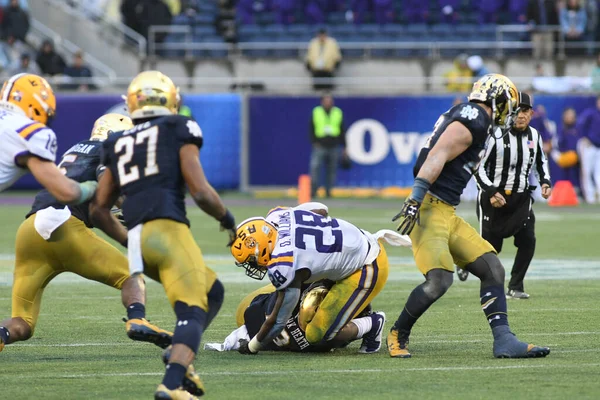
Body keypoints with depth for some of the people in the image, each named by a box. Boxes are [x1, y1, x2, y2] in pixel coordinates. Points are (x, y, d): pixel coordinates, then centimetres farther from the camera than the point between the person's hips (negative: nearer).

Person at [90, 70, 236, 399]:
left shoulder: (119, 145, 23)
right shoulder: (178, 131, 8)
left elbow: (98, 209, 24)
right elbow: (200, 192, -1)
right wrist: (227, 219, 16)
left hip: (138, 238, 6)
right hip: (167, 229, -6)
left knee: (212, 291, 21)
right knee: (192, 312, -8)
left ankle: (180, 357, 2)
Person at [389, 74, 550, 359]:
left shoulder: (471, 119, 20)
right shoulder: (475, 118, -9)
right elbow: (437, 156, -20)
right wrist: (416, 199, -27)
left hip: (447, 215, 11)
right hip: (430, 209, -11)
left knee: (492, 269, 5)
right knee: (439, 280, -20)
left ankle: (504, 341, 0)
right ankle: (398, 335, 0)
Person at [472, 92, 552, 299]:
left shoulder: (534, 136, 3)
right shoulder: (496, 136, -16)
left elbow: (541, 162, 21)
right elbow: (479, 167, -14)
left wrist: (545, 182, 4)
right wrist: (491, 192, -23)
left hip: (521, 197, 4)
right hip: (494, 197, -4)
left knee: (527, 240, -11)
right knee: (491, 245, 1)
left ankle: (515, 287, 1)